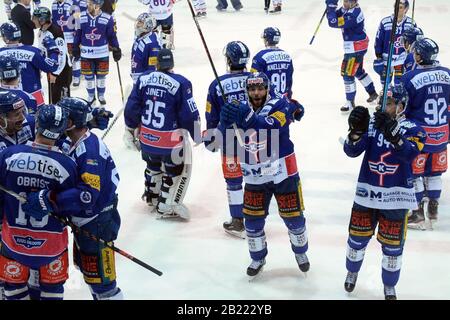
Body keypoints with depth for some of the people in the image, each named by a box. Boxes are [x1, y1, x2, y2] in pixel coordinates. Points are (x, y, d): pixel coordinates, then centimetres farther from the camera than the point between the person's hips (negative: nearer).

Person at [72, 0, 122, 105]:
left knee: (101, 75, 11)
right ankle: (91, 95, 28)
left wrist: (116, 50, 0)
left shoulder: (107, 19, -11)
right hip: (86, 53, 1)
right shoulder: (81, 17, -6)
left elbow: (112, 36, -2)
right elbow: (77, 34, 5)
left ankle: (101, 95, 30)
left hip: (102, 53, -1)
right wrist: (75, 48, 8)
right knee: (88, 76, 10)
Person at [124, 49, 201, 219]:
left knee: (153, 164, 28)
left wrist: (131, 129, 17)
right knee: (177, 169, 13)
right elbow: (189, 114, -14)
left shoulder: (143, 79, -2)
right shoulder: (180, 83, -16)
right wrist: (197, 135, 1)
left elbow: (131, 107, 3)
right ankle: (166, 206, 13)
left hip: (146, 136, 5)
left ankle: (151, 197, 45)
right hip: (171, 140, -5)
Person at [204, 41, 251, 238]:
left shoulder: (217, 85, -7)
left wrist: (210, 139, 15)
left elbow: (212, 117, 0)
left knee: (233, 181, 10)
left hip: (229, 141, -2)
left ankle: (238, 223, 16)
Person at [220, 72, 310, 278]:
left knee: (293, 218, 8)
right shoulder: (241, 109, 0)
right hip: (254, 178, 3)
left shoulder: (280, 105, -12)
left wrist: (250, 119, -51)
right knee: (252, 221, 7)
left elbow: (274, 124, -33)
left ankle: (300, 252, 36)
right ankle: (258, 258, 30)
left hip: (283, 174, -3)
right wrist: (226, 120, -28)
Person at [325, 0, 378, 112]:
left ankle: (350, 102, 4)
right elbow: (335, 14, 6)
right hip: (357, 45, 11)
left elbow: (333, 22, -33)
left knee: (347, 74, -5)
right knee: (358, 71, 25)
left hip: (355, 47, -11)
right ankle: (372, 93, 41)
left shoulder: (353, 14, -29)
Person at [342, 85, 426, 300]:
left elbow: (410, 154, -29)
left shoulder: (412, 129, -9)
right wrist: (357, 131, -31)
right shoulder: (371, 123, -4)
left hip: (395, 197, -2)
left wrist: (393, 134, -45)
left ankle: (389, 286, 30)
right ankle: (352, 272, 42)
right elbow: (352, 151, -11)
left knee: (392, 247, 7)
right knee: (357, 238, 13)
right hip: (367, 193, 2)